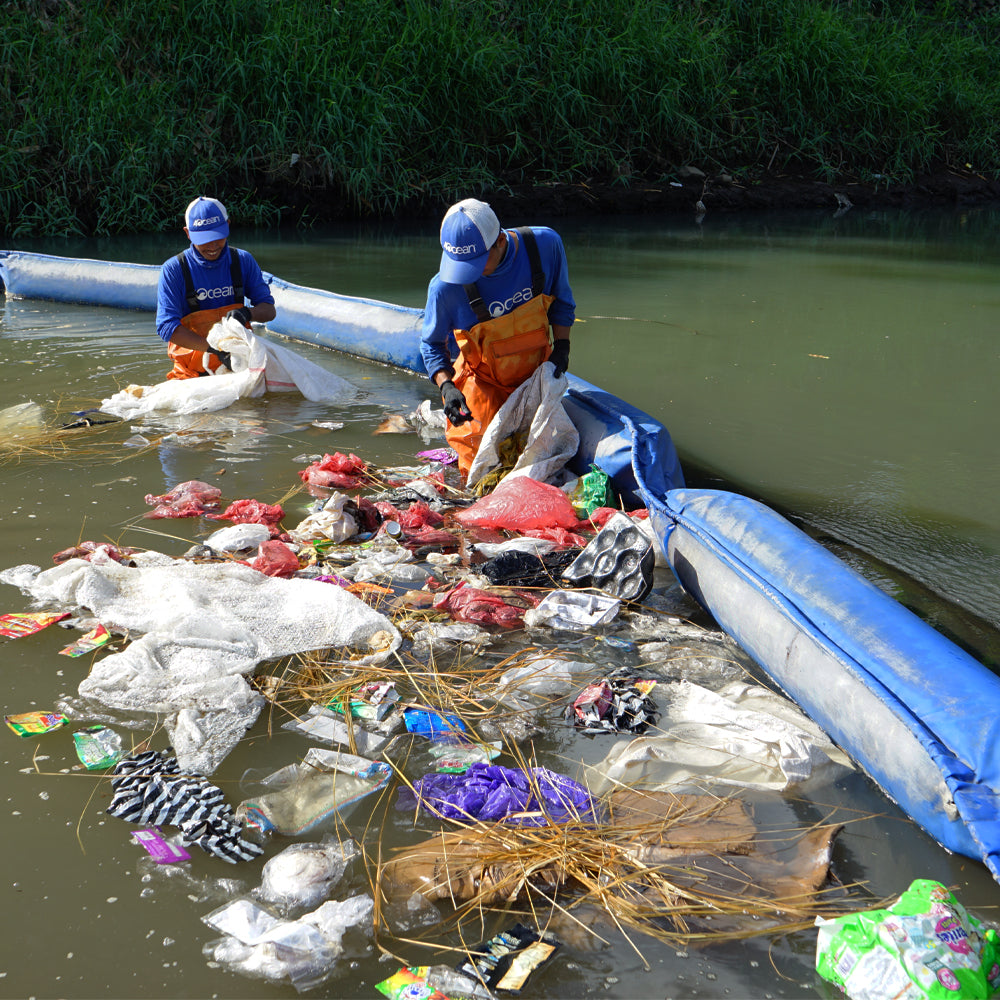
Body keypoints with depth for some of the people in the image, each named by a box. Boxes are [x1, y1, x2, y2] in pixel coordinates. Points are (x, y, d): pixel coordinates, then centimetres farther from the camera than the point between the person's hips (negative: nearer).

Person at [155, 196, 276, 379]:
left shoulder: (243, 261, 7)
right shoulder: (173, 270, -3)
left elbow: (269, 310, 9)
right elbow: (167, 326, -11)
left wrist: (246, 313, -16)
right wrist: (213, 348, -24)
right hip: (192, 370, -2)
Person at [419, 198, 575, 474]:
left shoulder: (545, 244, -20)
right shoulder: (445, 287, -26)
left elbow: (561, 300, 1)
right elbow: (431, 343, -7)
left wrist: (561, 345, -11)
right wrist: (446, 386, -23)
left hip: (535, 377, 3)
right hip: (482, 383, -3)